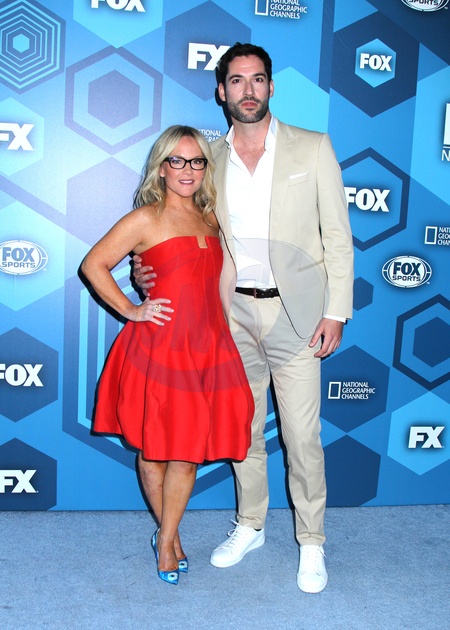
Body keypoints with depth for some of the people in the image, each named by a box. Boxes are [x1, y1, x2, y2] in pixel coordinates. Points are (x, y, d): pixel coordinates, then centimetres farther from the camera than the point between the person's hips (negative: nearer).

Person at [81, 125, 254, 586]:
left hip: (208, 349, 5)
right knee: (154, 448, 8)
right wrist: (130, 311, -6)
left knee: (188, 451, 7)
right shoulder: (146, 219, -4)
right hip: (158, 349, -4)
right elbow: (93, 264, -3)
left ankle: (167, 539, 26)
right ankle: (167, 533, 30)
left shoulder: (209, 219, 13)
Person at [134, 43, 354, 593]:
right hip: (234, 311, 3)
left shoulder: (312, 148, 0)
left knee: (302, 437, 2)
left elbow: (337, 236, -1)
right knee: (243, 430, 14)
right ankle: (250, 527, 34)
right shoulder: (210, 159, 7)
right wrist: (147, 266, -3)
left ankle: (310, 541, 22)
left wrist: (336, 312, -7)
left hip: (294, 311, -3)